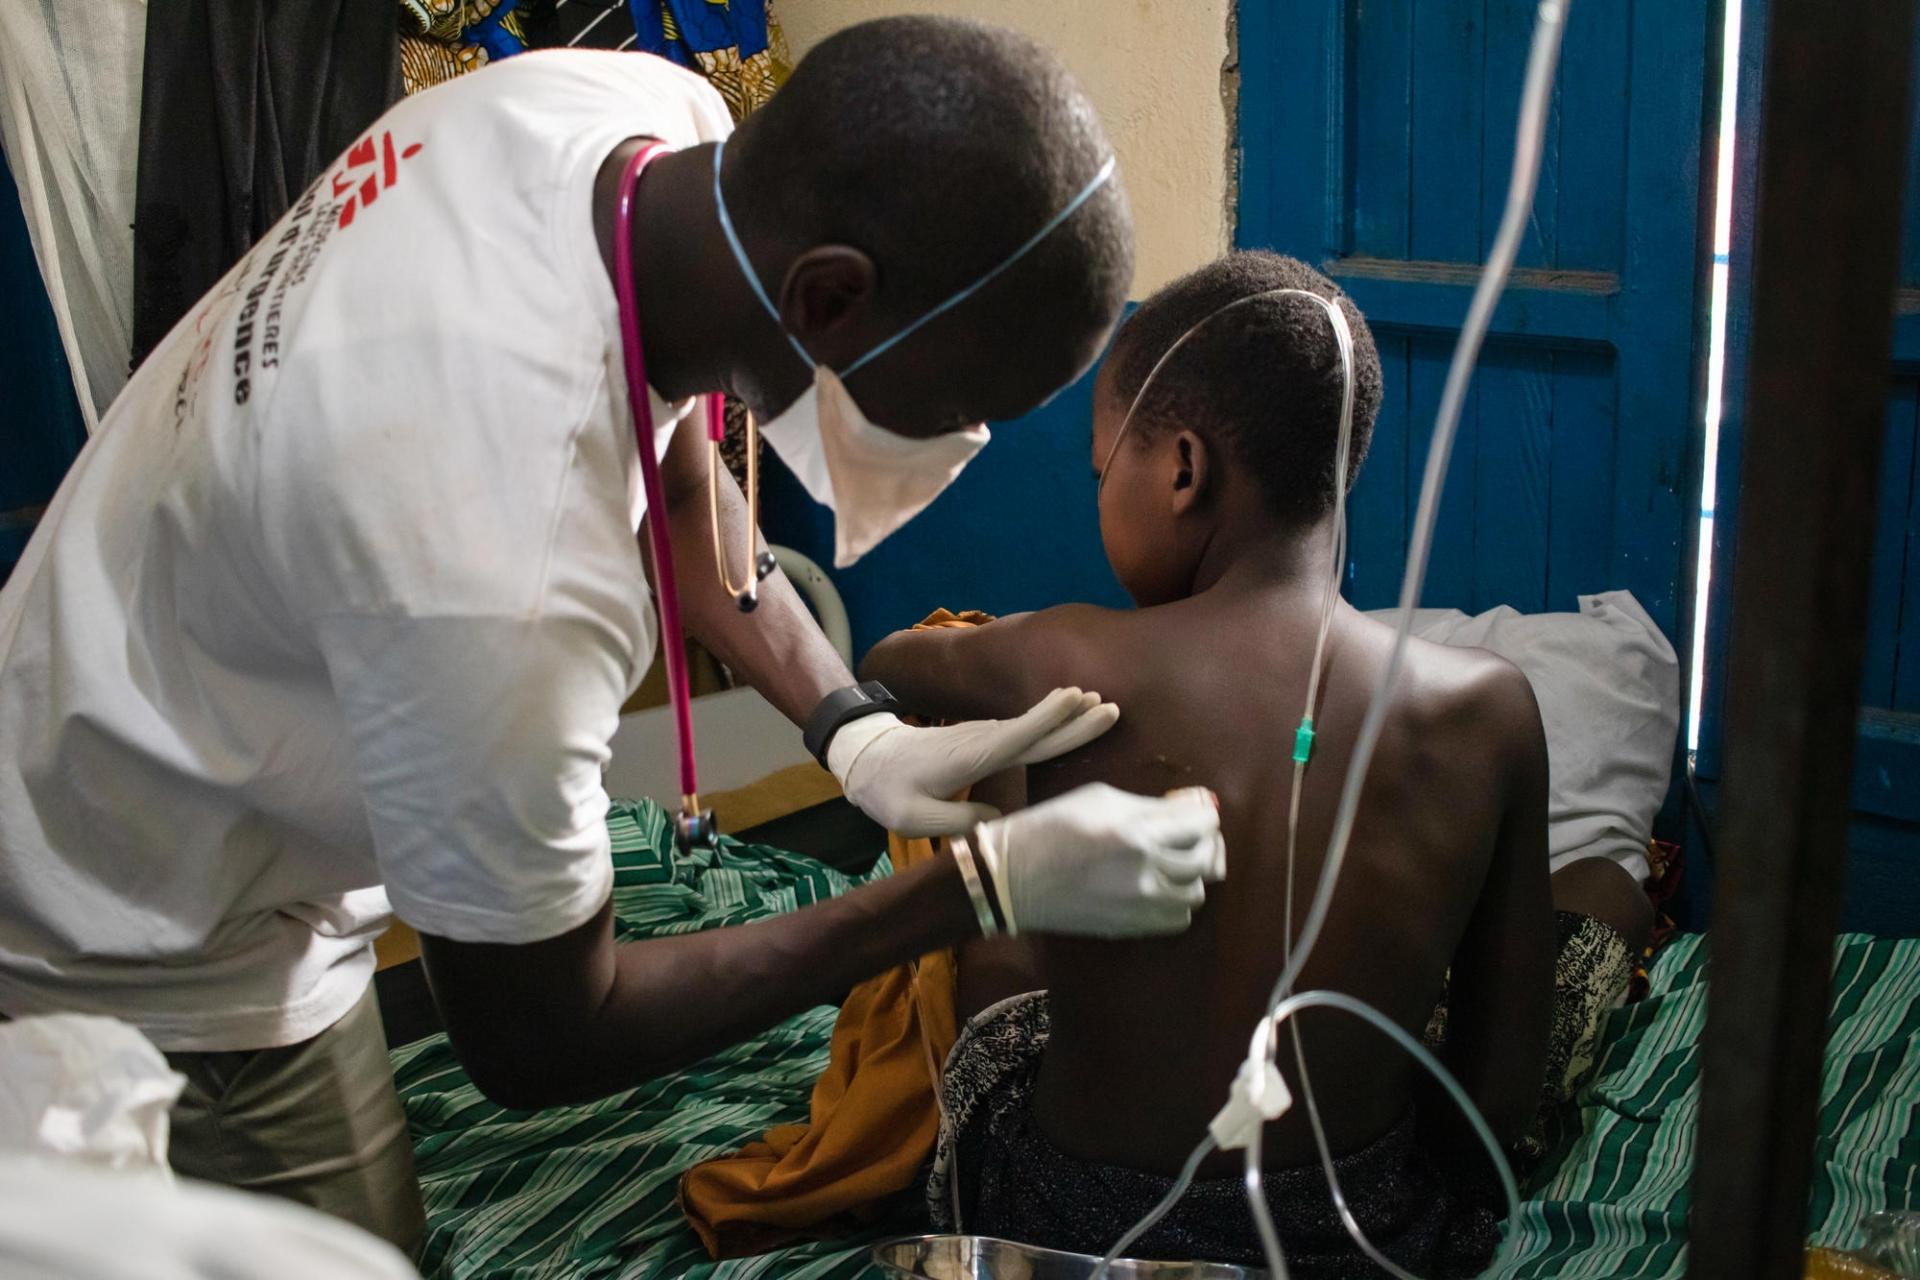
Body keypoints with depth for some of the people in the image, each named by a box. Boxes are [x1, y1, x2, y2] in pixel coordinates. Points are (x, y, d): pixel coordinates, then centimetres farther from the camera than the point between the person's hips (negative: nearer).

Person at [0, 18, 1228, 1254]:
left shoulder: (645, 110, -18)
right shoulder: (505, 587, -42)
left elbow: (676, 478, 3)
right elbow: (538, 1043, -24)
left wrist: (853, 730, -10)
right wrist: (984, 891, -22)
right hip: (154, 980, -8)